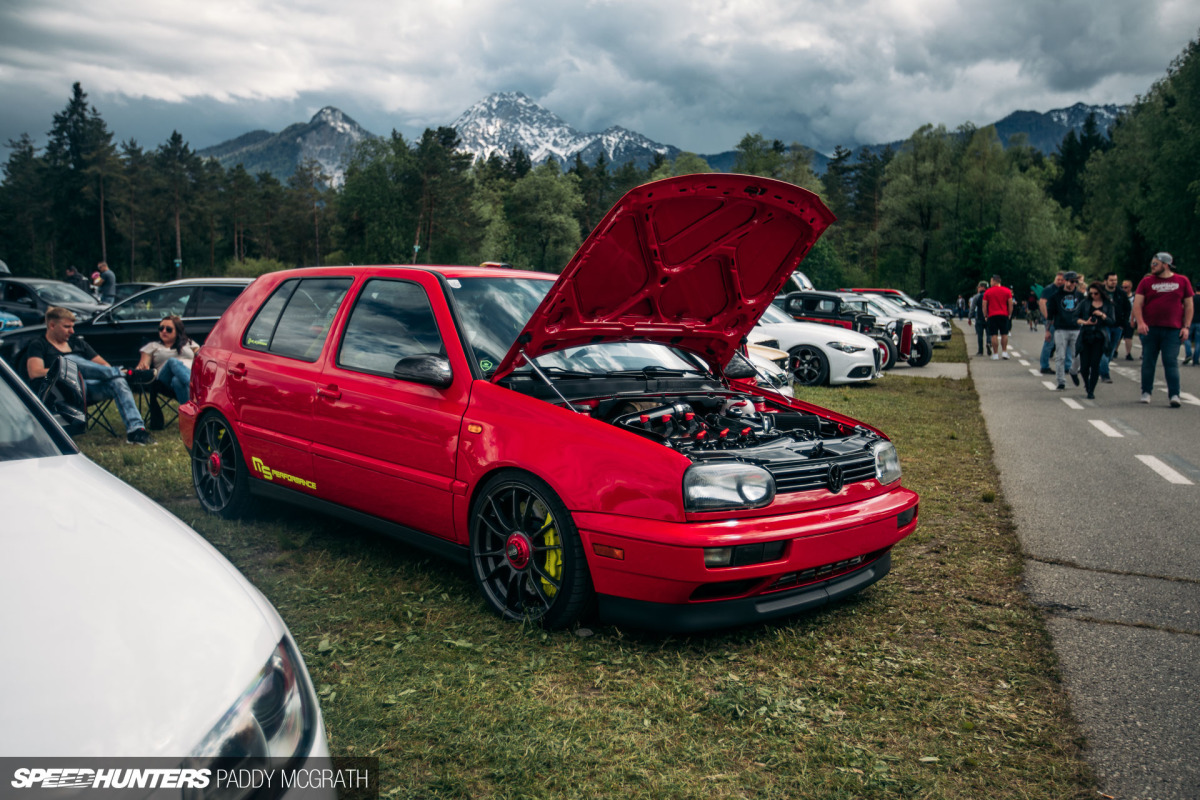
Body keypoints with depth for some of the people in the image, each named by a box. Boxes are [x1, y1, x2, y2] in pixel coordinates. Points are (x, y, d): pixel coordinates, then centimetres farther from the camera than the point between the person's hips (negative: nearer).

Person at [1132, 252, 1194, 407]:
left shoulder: (1182, 281, 7)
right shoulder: (1146, 281, 6)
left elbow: (1188, 305, 9)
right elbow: (1137, 304, 0)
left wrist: (1186, 326, -1)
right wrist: (1140, 322, -14)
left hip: (1173, 330, -1)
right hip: (1150, 328, 1)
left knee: (1171, 362, -7)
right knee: (1148, 361, 6)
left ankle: (1174, 395, -9)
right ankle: (1146, 392, 17)